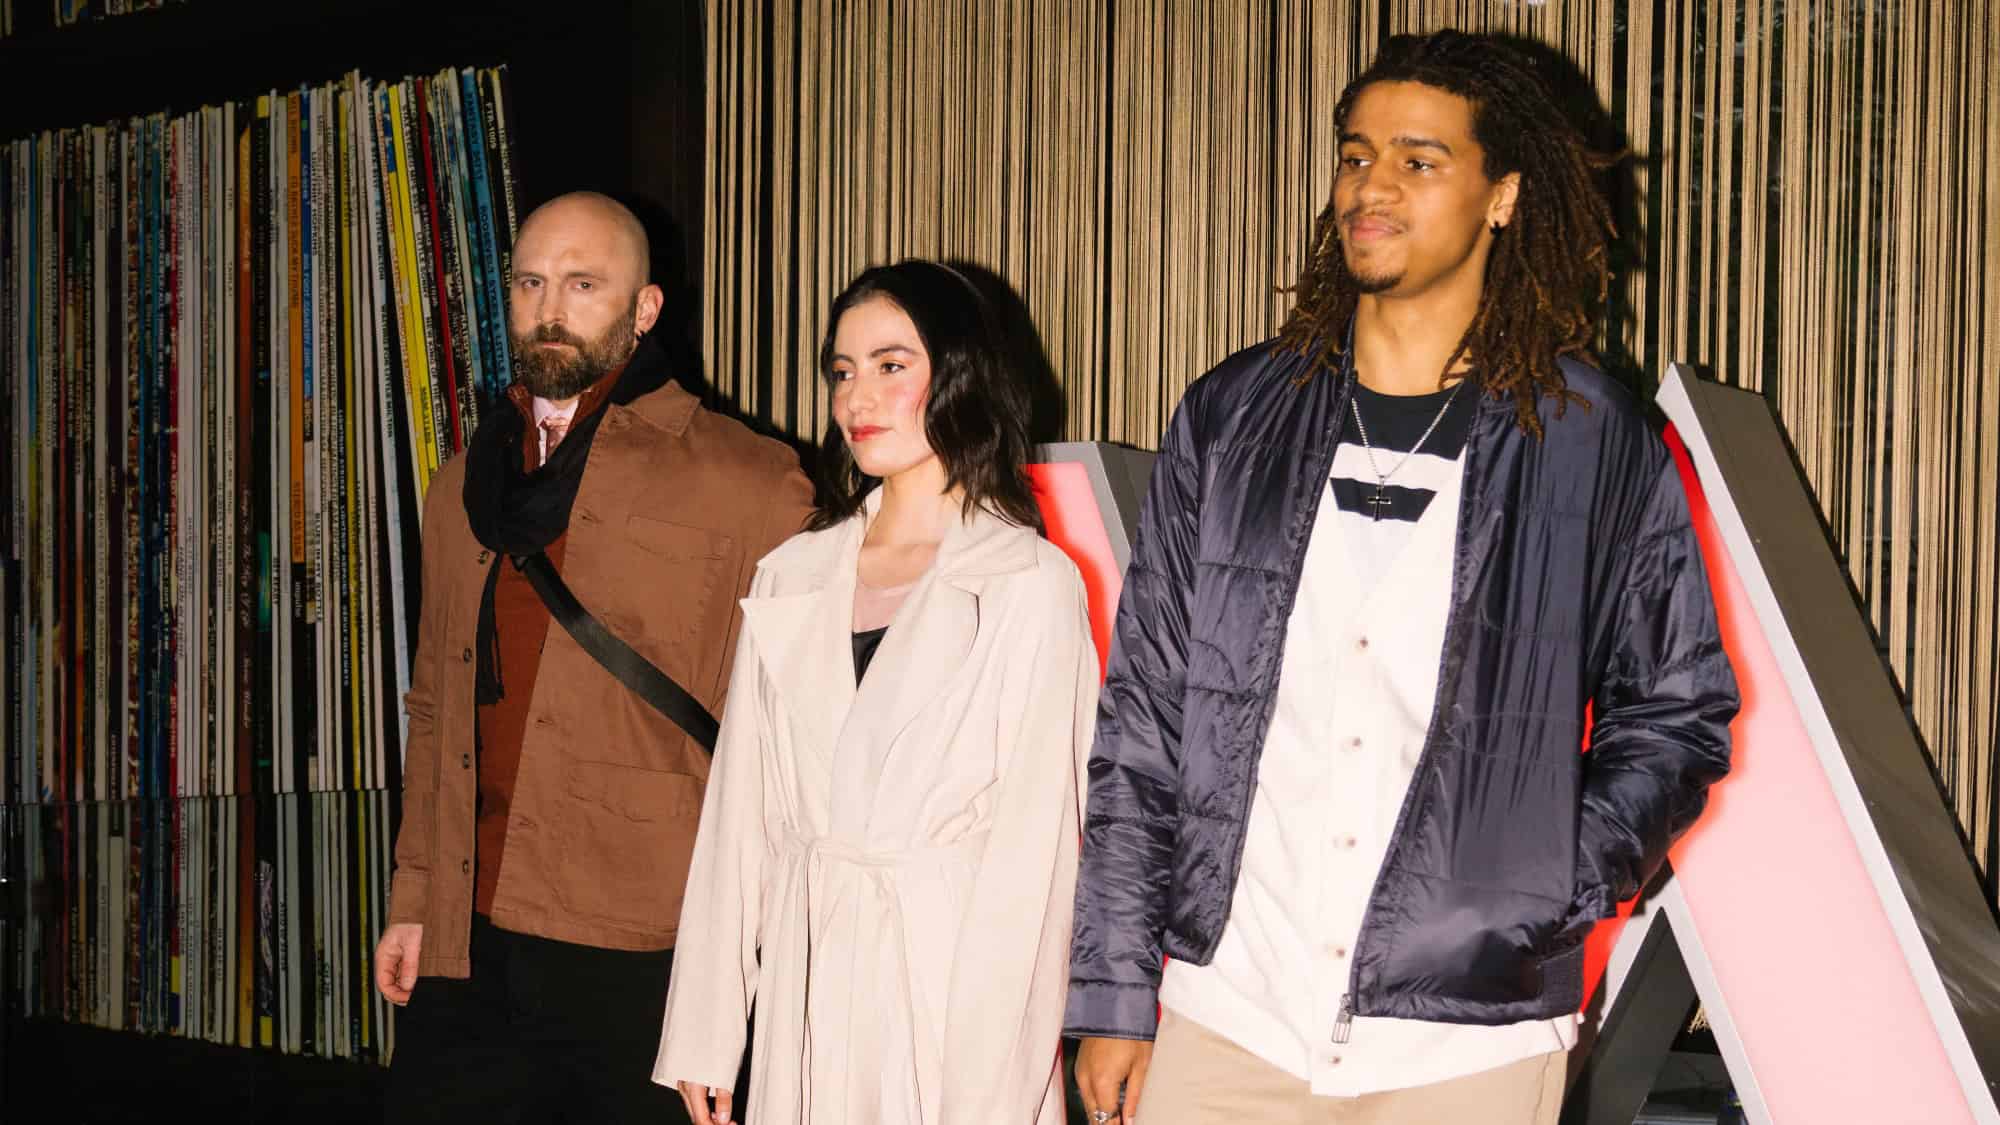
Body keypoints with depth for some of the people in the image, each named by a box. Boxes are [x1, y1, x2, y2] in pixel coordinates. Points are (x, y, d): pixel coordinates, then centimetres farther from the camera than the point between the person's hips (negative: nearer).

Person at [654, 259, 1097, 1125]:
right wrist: (703, 1032, 5)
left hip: (954, 980, -4)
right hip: (805, 991, 4)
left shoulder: (1032, 581, -5)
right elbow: (740, 807, 9)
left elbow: (1033, 838, -9)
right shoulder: (790, 577, 9)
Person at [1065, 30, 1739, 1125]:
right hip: (1224, 1021, 2)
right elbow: (1142, 717, 6)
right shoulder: (1233, 419, 5)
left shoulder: (1596, 443, 0)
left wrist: (1549, 899, -6)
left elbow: (1677, 714, 8)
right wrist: (1112, 993, 3)